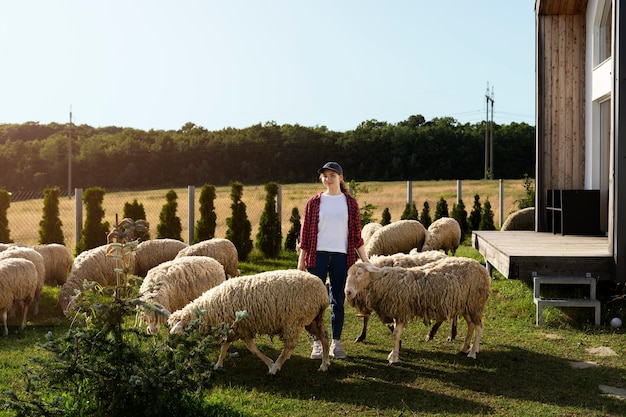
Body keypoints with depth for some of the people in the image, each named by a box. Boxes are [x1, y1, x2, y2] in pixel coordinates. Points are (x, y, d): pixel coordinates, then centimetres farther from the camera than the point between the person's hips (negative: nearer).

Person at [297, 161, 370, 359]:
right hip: (318, 255, 0)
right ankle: (317, 343, 10)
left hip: (341, 256, 1)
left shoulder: (350, 203, 6)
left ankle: (336, 342, 16)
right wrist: (301, 259, 1)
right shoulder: (314, 202, 4)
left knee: (338, 301, 6)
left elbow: (356, 234, 7)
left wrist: (365, 260, 3)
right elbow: (305, 232, 5)